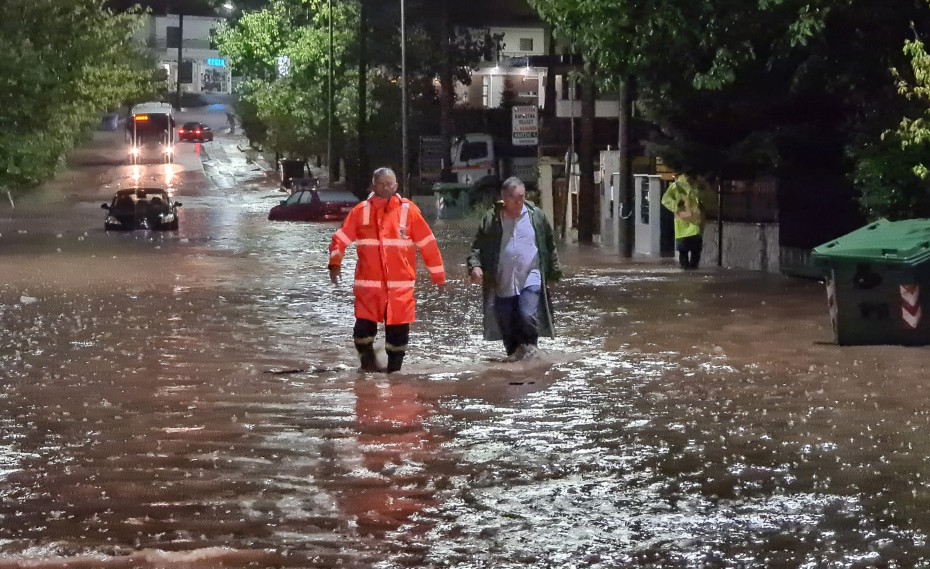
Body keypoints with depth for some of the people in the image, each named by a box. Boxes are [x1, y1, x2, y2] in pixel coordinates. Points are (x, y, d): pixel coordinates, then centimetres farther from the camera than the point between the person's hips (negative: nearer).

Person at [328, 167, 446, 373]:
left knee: (398, 328, 3)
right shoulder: (361, 211, 3)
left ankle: (394, 367, 20)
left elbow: (427, 243, 4)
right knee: (364, 326, -4)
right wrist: (335, 263, -13)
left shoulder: (408, 210, 0)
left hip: (400, 285, 0)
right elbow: (340, 239, 3)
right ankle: (368, 361, 20)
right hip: (368, 284, 0)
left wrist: (438, 275, 5)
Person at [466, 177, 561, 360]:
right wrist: (475, 265, -15)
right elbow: (477, 246, 3)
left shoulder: (536, 216, 3)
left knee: (528, 316, -18)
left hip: (531, 278, -1)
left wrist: (554, 272, 11)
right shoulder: (491, 219, 1)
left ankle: (528, 345, 8)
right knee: (506, 324, 6)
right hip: (502, 283, 1)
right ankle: (514, 352, 26)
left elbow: (550, 246, 11)